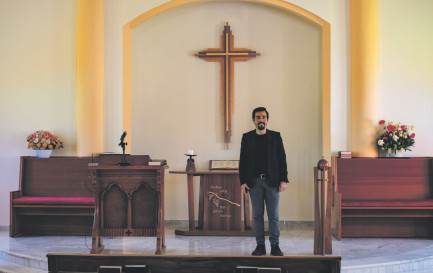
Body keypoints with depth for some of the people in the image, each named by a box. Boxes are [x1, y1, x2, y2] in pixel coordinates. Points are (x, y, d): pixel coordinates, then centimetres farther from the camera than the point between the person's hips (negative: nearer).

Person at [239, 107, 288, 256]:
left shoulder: (275, 136, 6)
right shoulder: (247, 137, 7)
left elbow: (282, 159, 5)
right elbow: (243, 161, 6)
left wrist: (284, 180, -4)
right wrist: (243, 182, -1)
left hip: (272, 181, 0)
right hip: (254, 181, 1)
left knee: (273, 215, 1)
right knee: (257, 215, 4)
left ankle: (275, 246, 9)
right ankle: (260, 245, 12)